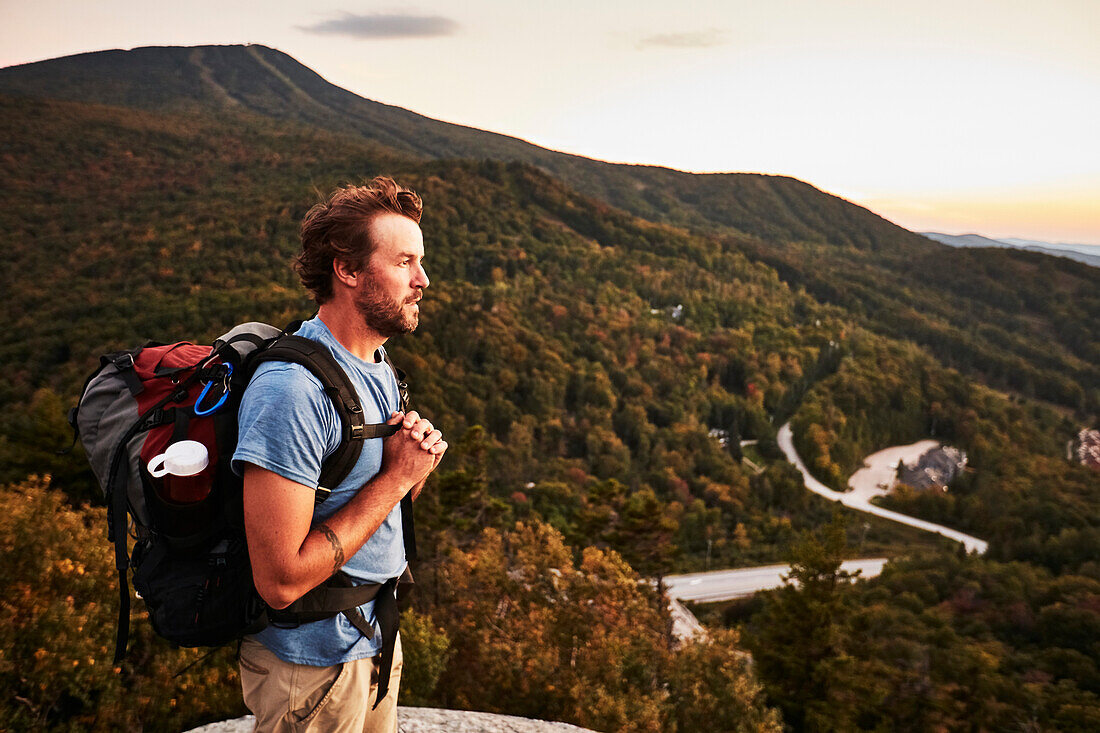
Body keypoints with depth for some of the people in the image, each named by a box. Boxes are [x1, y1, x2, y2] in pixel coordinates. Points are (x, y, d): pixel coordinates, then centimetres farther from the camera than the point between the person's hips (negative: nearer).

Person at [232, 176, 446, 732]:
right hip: (312, 663, -8)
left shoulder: (377, 369, 3)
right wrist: (394, 477, -24)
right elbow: (281, 581, -30)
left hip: (376, 639, 8)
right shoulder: (291, 389, -27)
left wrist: (418, 462, -9)